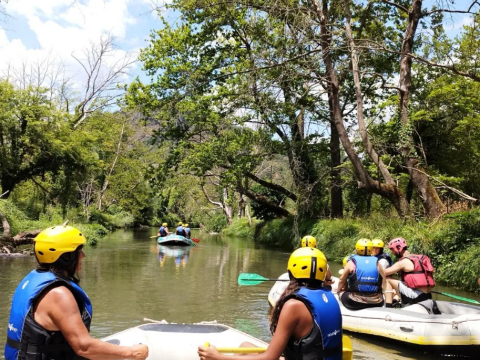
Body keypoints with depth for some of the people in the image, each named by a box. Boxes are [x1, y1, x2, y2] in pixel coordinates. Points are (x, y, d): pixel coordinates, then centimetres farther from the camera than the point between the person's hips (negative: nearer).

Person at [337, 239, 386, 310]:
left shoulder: (351, 263, 1)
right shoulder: (377, 263, 6)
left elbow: (342, 281, 10)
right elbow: (384, 285, 11)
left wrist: (339, 291, 30)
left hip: (355, 302, -2)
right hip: (376, 303, 2)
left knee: (342, 292, 23)